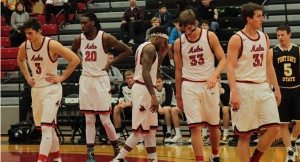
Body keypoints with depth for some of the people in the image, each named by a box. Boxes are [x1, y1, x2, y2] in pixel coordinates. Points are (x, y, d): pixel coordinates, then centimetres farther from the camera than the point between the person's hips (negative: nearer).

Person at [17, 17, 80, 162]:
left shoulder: (52, 45, -18)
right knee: (48, 128, 15)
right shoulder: (25, 46, -1)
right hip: (36, 89, 6)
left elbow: (75, 59, -15)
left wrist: (62, 77, -13)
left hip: (51, 89, -6)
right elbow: (20, 60, 23)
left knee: (46, 127, -16)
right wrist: (27, 77, 12)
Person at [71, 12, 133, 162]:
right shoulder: (79, 39, 3)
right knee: (89, 120, 5)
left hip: (100, 80, -4)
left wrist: (110, 63, -11)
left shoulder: (105, 38, -11)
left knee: (105, 120, -2)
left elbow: (127, 51, -8)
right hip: (85, 80, 4)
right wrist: (78, 61, 5)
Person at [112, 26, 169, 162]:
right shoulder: (150, 48, -13)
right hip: (144, 90, -10)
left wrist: (162, 55, 17)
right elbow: (145, 73, -25)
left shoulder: (144, 46, 17)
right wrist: (153, 96, -30)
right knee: (140, 131, -7)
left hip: (144, 90, 10)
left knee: (150, 129, 12)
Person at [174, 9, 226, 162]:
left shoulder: (210, 36, -4)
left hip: (208, 85, 0)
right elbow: (178, 70, 9)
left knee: (213, 125, 10)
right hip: (189, 86, 0)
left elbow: (223, 59, -3)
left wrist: (214, 75, -22)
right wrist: (178, 95, 11)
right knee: (195, 127, -9)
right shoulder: (179, 43, 1)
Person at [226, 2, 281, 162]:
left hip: (263, 88, 6)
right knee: (244, 133, -1)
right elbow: (230, 67, -13)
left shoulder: (264, 38, 10)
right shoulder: (237, 39, -8)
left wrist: (277, 89, 13)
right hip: (244, 89, -6)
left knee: (274, 128, -2)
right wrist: (234, 93, -22)